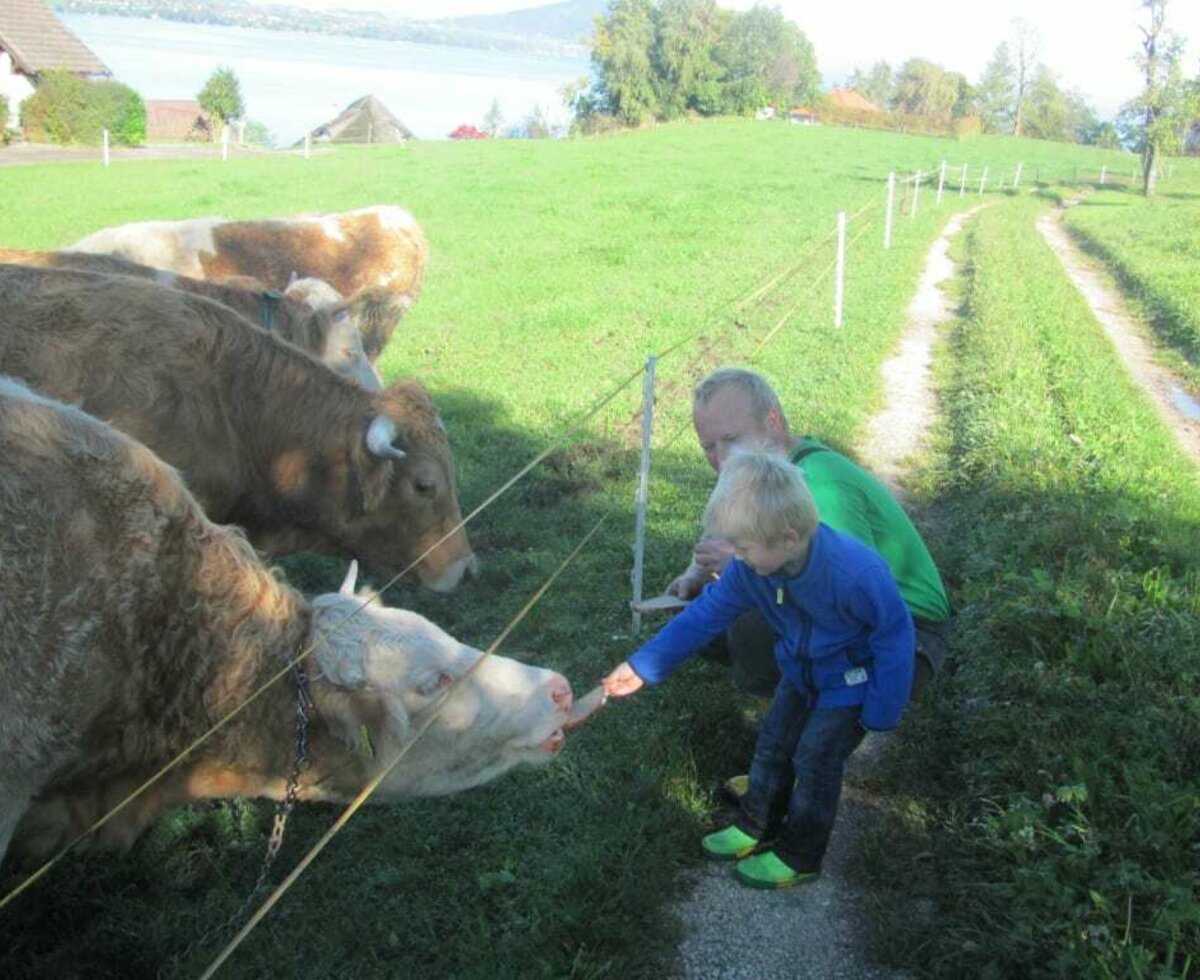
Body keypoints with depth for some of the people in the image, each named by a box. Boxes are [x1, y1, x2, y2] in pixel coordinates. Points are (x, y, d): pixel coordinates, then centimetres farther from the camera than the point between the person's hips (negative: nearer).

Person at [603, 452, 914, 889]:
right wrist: (644, 666, -14)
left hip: (851, 680, -6)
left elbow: (895, 636, -27)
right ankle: (757, 828, 33)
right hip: (802, 669, 6)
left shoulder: (856, 574, -41)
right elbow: (707, 613, -13)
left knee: (815, 759, -5)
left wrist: (881, 713, -19)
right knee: (774, 740, 11)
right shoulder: (750, 568, -22)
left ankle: (798, 857, 15)